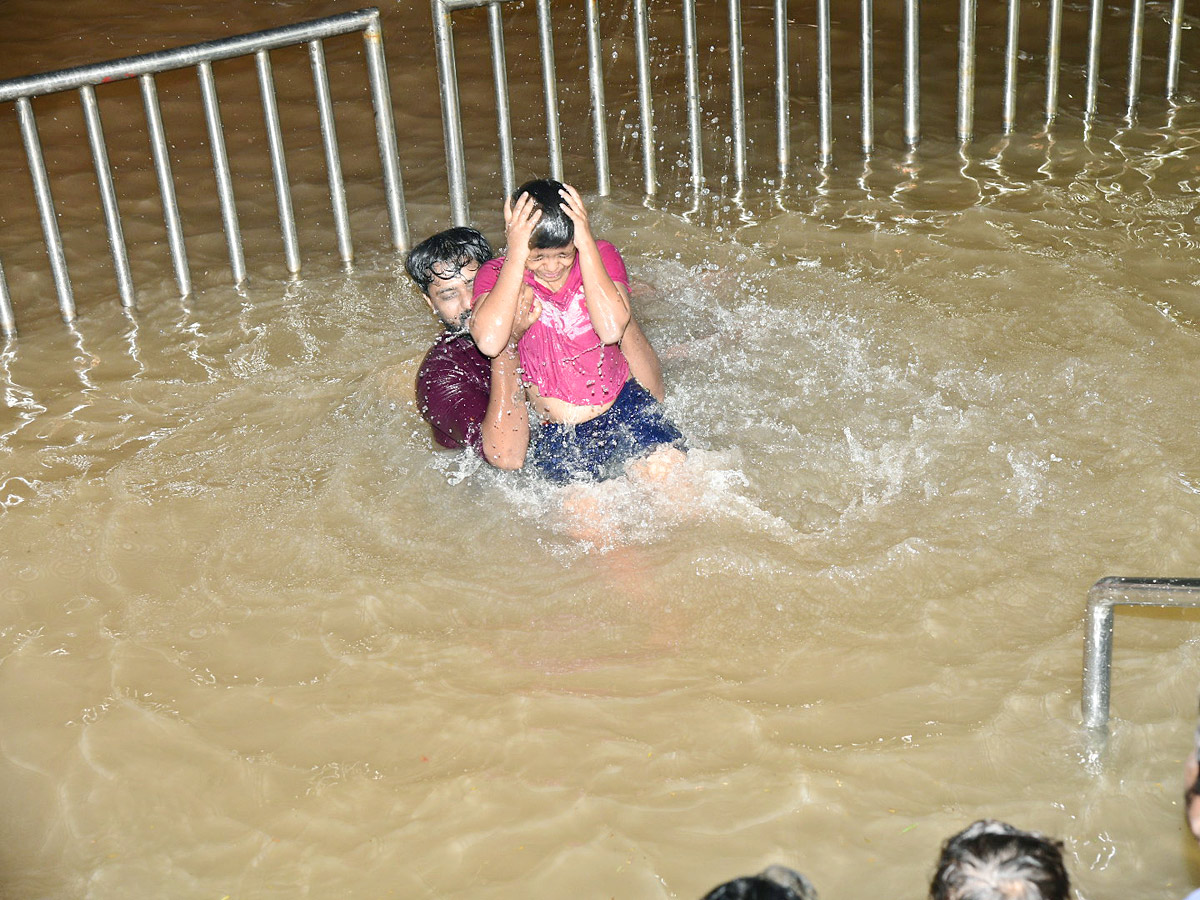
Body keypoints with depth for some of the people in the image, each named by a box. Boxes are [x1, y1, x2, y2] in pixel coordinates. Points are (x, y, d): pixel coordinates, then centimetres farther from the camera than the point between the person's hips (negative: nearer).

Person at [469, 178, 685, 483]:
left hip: (625, 409, 1)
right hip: (558, 436, 0)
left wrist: (587, 243, -22)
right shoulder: (496, 275, -6)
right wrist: (516, 256, -24)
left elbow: (611, 330, -21)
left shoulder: (599, 256, -3)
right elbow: (490, 342, -27)